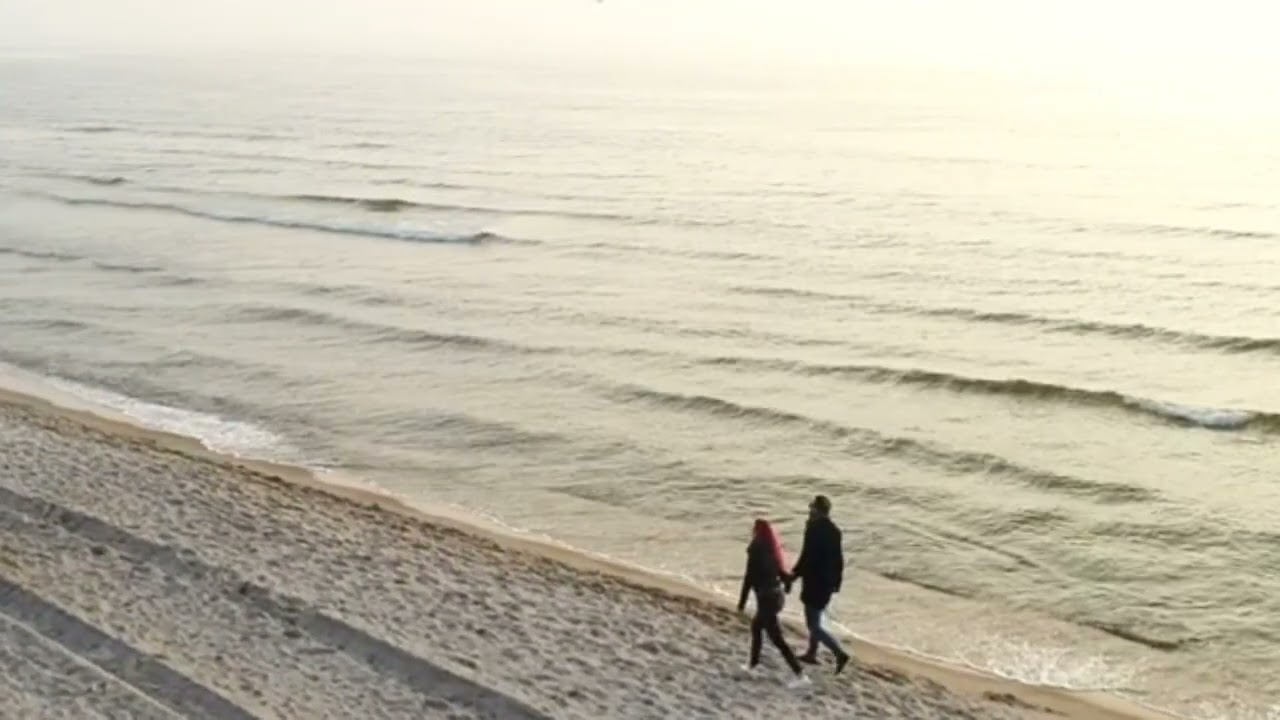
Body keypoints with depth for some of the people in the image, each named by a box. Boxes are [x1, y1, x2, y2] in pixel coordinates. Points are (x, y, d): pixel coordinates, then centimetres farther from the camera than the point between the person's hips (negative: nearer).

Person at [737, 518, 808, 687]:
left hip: (766, 598, -8)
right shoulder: (773, 550, 4)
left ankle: (800, 676, -8)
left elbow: (749, 579, -15)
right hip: (777, 595, 8)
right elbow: (782, 573, 11)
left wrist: (742, 602, -9)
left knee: (777, 639, -4)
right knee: (756, 627, 26)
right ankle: (752, 664, 37)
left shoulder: (756, 553, -17)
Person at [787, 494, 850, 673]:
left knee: (814, 625, -3)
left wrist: (792, 577, -12)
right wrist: (837, 580, 20)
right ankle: (811, 653, 34)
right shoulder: (834, 530, 5)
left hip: (814, 582, -8)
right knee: (816, 620, 23)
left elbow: (806, 557, -21)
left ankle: (840, 653, -13)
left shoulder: (814, 530, -20)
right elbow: (838, 558, 11)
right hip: (828, 581, 9)